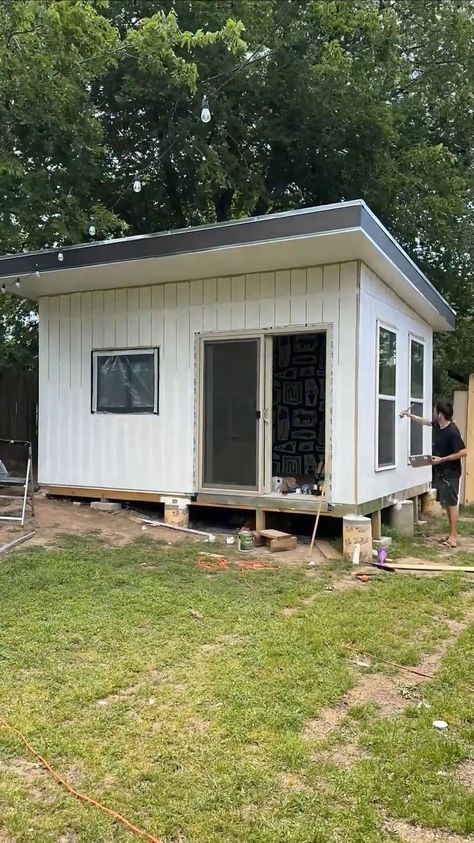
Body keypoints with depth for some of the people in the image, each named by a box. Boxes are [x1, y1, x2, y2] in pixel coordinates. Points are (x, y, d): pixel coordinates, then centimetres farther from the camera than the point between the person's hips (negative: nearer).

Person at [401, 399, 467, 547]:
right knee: (447, 504, 12)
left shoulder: (452, 432, -21)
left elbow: (463, 452, -23)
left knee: (451, 504, -6)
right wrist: (410, 416, 30)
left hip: (450, 473, -9)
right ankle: (452, 534, 19)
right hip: (441, 472, 9)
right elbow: (427, 421, 27)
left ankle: (453, 538, -2)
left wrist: (442, 459, -22)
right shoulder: (438, 425, 5)